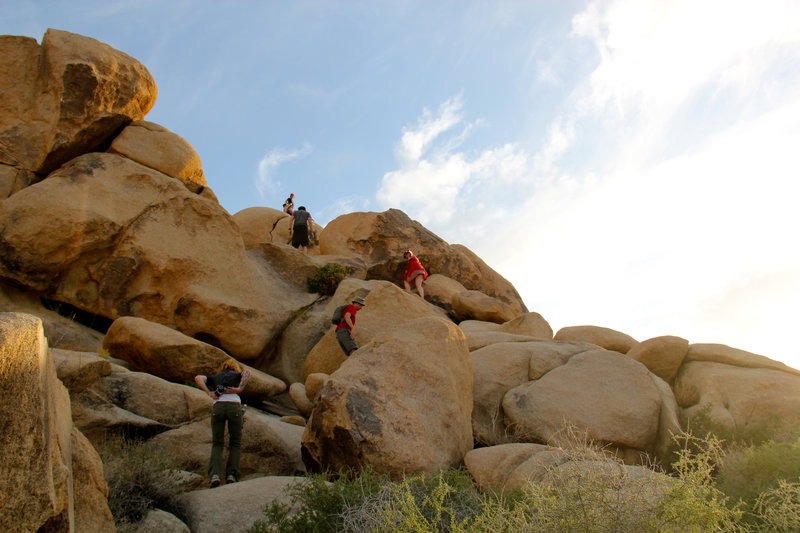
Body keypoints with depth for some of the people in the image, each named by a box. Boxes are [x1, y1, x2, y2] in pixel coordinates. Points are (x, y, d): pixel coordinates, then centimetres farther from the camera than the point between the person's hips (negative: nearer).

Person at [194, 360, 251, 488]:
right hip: (235, 407, -1)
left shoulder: (214, 378, 29)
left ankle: (215, 475, -11)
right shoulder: (238, 375, 25)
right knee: (235, 444, 14)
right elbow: (247, 372, 0)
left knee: (217, 444, 11)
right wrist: (240, 389, -6)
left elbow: (198, 378, 10)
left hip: (218, 407, 1)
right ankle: (231, 475, -3)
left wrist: (209, 393, 2)